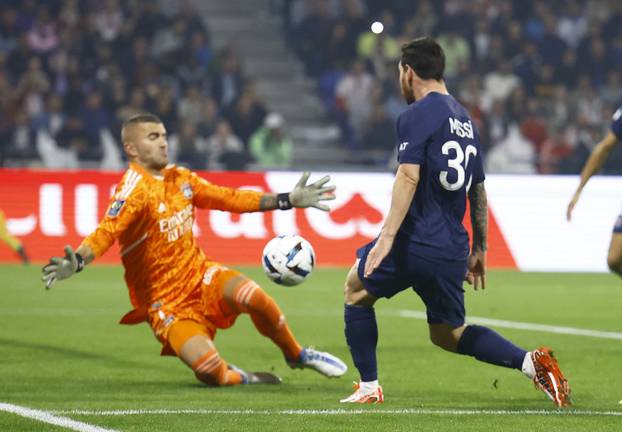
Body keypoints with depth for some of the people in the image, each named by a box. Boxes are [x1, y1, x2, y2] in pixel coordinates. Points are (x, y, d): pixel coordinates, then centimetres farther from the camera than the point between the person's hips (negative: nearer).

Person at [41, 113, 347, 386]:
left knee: (255, 298, -25)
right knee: (210, 373, -26)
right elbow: (106, 233, -32)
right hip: (167, 304, -6)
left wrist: (289, 200, 12)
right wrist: (76, 262, -51)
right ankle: (241, 378, 11)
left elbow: (230, 199, 15)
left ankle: (297, 355, 3)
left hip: (201, 276, 6)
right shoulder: (135, 189, -17)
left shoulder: (179, 178, 6)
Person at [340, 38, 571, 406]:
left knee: (356, 288, 18)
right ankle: (531, 362, -2)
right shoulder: (466, 120, 17)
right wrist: (480, 250, 28)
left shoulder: (417, 115, -8)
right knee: (448, 334, 18)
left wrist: (387, 235, -25)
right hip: (453, 251, 7)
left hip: (416, 244, -7)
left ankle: (369, 387, 14)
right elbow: (478, 191, 22)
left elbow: (409, 177, -20)